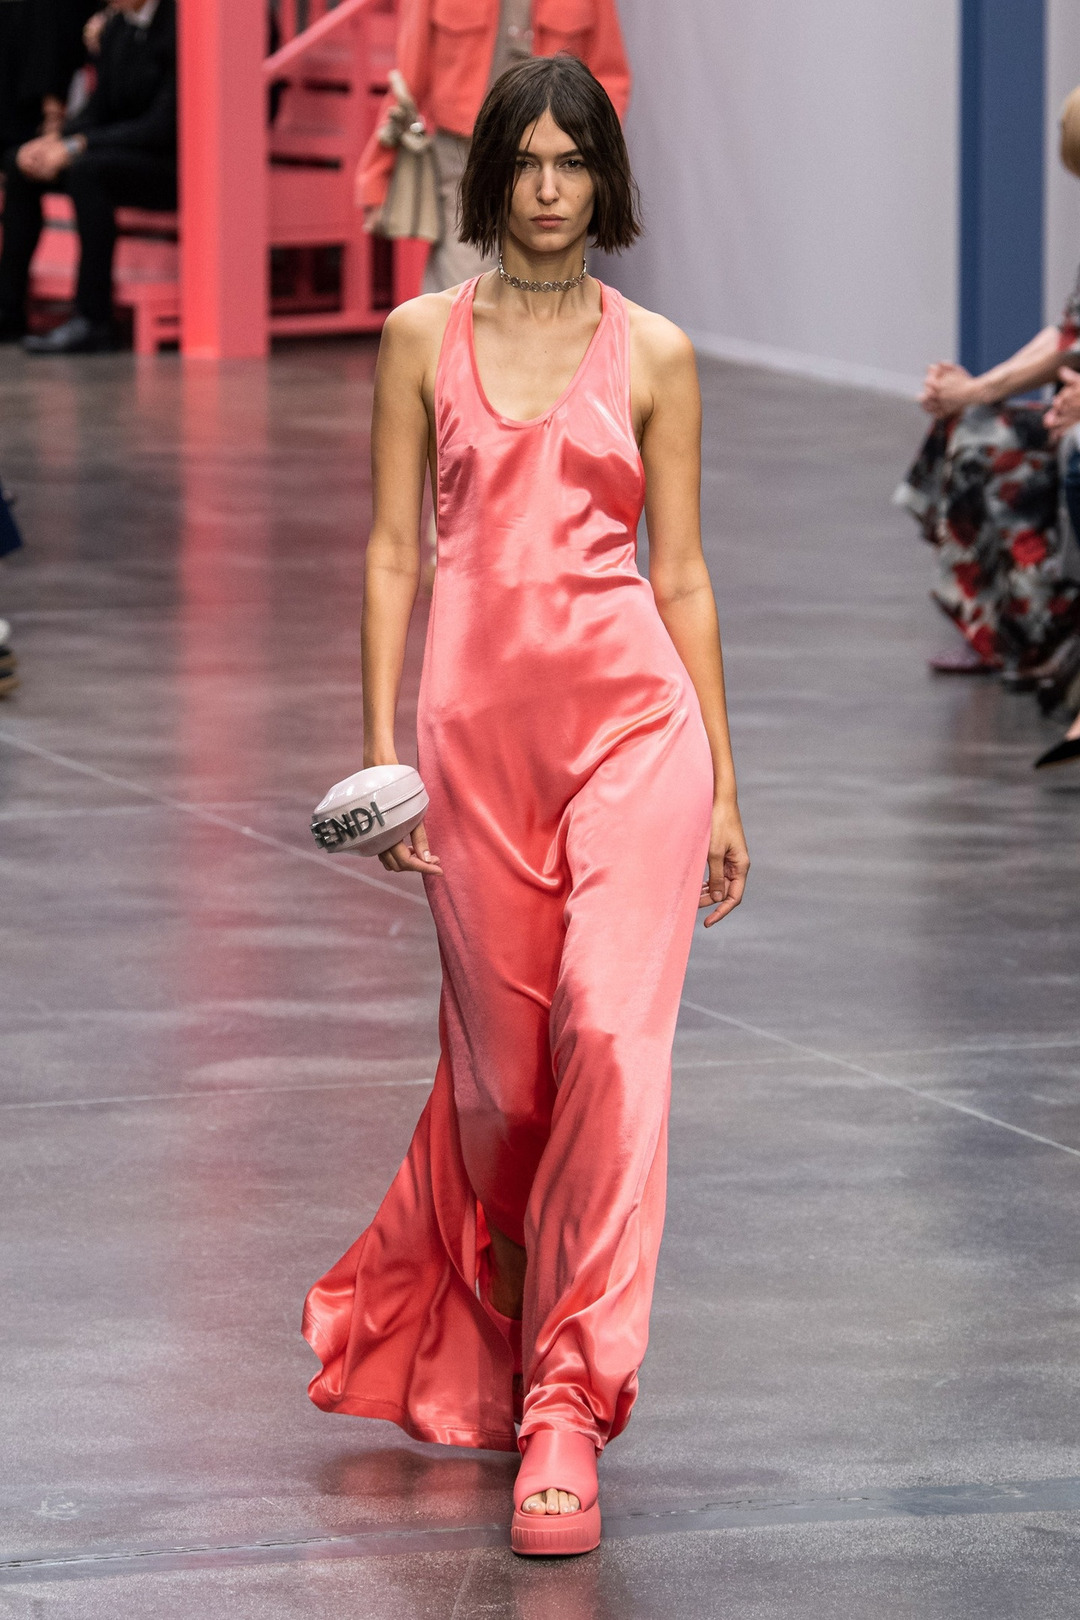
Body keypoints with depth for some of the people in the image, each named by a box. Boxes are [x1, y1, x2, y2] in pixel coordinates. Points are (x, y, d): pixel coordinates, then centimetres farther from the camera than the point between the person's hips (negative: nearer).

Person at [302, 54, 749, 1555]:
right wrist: (379, 745, 0)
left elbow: (681, 572, 8)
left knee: (613, 1038, -15)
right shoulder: (424, 338, 7)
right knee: (502, 1062, 8)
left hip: (631, 715, -1)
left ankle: (567, 1406, -15)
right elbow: (392, 552, 7)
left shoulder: (650, 354, 6)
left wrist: (723, 782, 7)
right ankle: (482, 1331, 38)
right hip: (478, 722, 1)